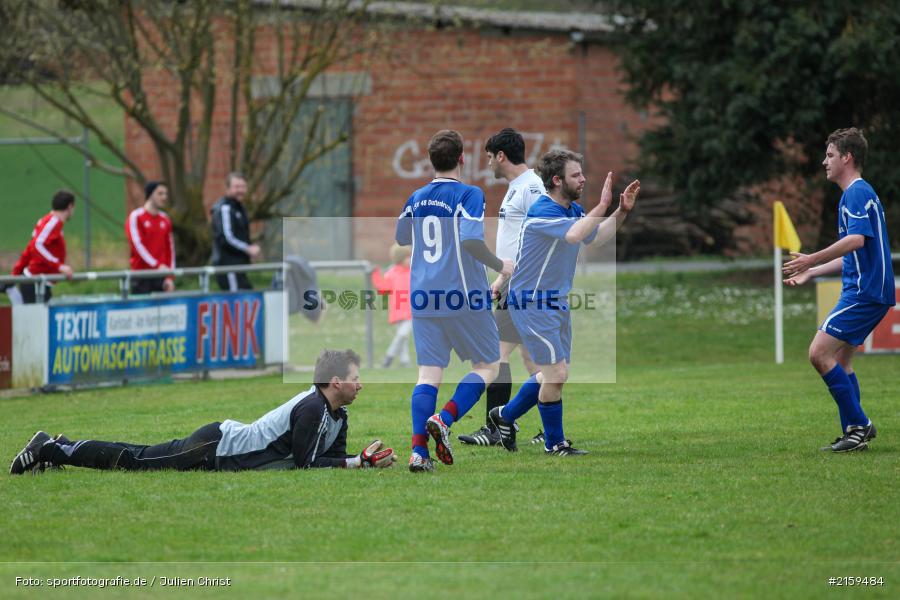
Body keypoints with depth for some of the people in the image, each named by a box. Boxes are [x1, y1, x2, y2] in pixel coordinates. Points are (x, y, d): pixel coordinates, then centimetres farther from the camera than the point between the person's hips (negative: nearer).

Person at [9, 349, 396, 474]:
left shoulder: (337, 413, 4)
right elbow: (305, 464, -24)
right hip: (214, 449, -8)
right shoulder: (313, 409, -25)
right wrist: (360, 463, -21)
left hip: (226, 439, 8)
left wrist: (364, 458, -8)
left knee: (141, 458, 17)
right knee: (133, 460, 0)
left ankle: (60, 448, 26)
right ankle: (51, 450, 9)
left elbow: (334, 457, 10)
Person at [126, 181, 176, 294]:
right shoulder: (135, 217, -3)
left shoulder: (165, 220, 13)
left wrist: (170, 278, 5)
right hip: (141, 273, -5)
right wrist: (157, 265, -21)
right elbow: (137, 244, -13)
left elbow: (170, 249, 13)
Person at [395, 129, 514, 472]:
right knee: (488, 367, 10)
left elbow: (401, 238, 24)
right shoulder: (468, 195, -9)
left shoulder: (416, 198, 9)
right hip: (463, 298, -5)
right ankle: (444, 420, -11)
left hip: (423, 299, 5)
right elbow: (471, 240, -22)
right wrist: (499, 265, -7)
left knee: (429, 375, 3)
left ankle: (419, 450, -11)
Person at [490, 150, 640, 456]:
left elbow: (597, 236, 20)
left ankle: (505, 415, 33)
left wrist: (622, 210, 7)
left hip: (556, 302, 10)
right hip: (531, 302, -9)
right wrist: (601, 206, -35)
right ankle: (555, 442, 6)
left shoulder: (573, 209, 6)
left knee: (553, 375, 16)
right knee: (556, 373, -9)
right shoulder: (542, 212, -23)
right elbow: (573, 235, -41)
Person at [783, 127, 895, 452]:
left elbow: (857, 239, -27)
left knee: (820, 353, -14)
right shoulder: (856, 193, 22)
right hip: (866, 290, 11)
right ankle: (854, 432, 11)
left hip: (863, 292, -11)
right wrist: (811, 272, 30)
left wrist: (813, 260, -26)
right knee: (840, 360, 13)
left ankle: (858, 425, -12)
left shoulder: (857, 193, -11)